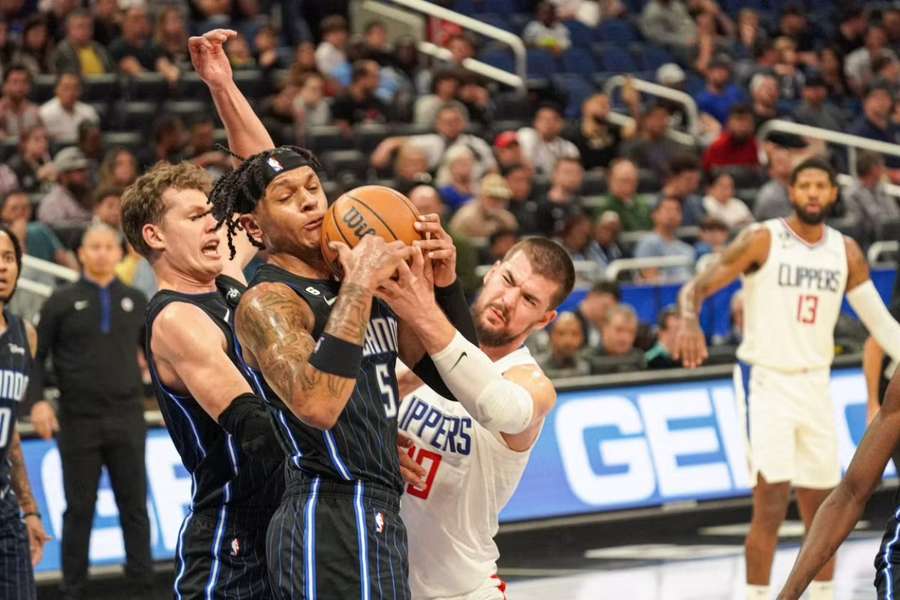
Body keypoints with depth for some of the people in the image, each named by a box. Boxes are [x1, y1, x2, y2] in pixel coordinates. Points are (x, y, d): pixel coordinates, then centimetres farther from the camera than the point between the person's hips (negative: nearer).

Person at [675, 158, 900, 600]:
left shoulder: (846, 251, 6)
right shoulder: (762, 240, -8)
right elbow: (696, 287, -12)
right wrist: (690, 322, -33)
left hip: (815, 385, 5)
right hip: (765, 381, -5)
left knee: (822, 509, 10)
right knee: (771, 505, -13)